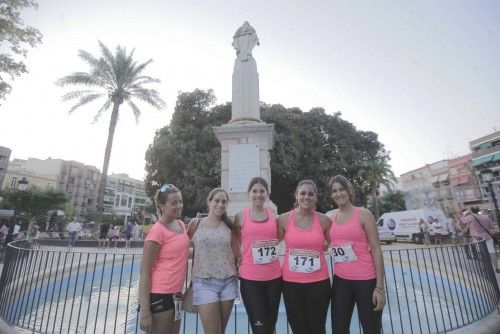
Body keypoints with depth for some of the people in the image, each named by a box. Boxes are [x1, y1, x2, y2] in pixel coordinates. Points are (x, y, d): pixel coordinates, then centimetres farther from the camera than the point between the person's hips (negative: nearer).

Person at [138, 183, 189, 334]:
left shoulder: (181, 225, 4)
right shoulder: (157, 231, -17)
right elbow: (144, 272, -15)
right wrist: (145, 312, -16)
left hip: (175, 294, 7)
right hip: (159, 295, -7)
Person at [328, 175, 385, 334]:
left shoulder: (363, 214, -6)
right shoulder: (331, 219, 6)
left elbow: (376, 249, -8)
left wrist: (379, 287, -11)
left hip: (366, 280, -4)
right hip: (340, 280, 4)